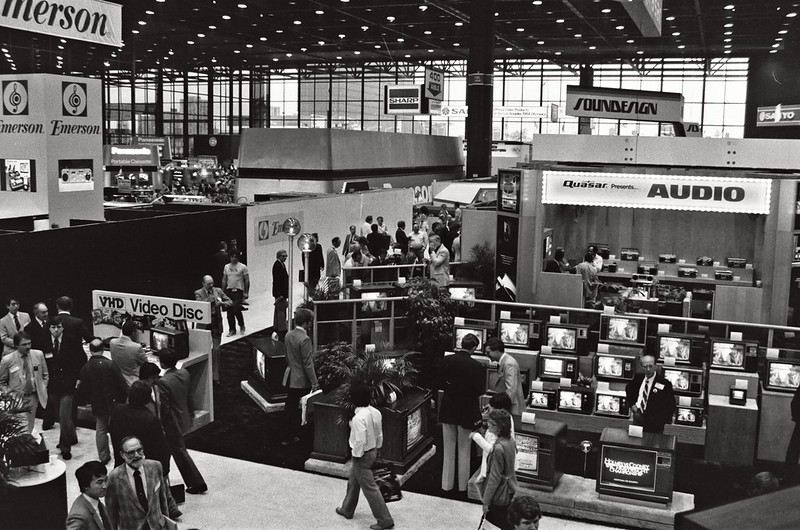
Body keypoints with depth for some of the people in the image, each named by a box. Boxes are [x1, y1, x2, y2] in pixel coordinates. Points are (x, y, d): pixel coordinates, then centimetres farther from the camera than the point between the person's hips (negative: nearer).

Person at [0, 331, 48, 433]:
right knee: (24, 430, -12)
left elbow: (45, 375, 12)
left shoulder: (38, 355, -1)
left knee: (30, 427, 11)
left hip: (34, 397, 4)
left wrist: (42, 390, 4)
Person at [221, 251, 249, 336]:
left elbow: (247, 280, -2)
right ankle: (232, 330, 14)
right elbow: (224, 280, 16)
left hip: (238, 291, -4)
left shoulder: (243, 267, -2)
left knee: (237, 310, -12)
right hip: (229, 290, 4)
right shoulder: (226, 267, 11)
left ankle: (242, 326, 13)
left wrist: (246, 293, -6)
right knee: (229, 311, 4)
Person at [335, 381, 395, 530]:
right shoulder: (375, 412, -4)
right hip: (372, 451, 9)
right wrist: (377, 448, 19)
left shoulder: (359, 418, -29)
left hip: (362, 455, -9)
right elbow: (379, 434, 7)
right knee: (353, 482, 26)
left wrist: (356, 455, -13)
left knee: (369, 488, 1)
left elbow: (360, 441, -28)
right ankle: (347, 510, 43)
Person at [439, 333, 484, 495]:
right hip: (466, 412, -3)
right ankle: (462, 486, 22)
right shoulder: (475, 366, -18)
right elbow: (478, 391, -15)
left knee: (448, 450, 15)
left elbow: (440, 384, -2)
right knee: (464, 450, 13)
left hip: (447, 410, 3)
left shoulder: (446, 360, -7)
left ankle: (447, 484, 21)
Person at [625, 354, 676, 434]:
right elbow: (628, 389, 23)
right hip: (637, 415, 4)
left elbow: (671, 406, -8)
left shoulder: (664, 383, -12)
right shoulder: (638, 378, 3)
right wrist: (632, 404, 10)